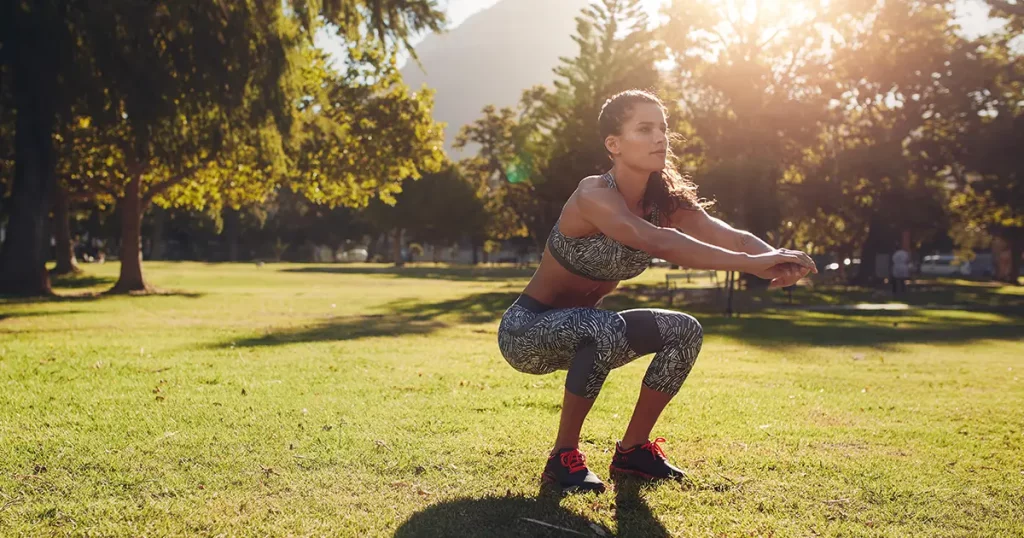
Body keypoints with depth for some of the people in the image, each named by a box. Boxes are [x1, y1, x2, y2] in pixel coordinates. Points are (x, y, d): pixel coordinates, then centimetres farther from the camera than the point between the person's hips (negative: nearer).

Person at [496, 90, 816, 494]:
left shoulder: (665, 202, -4)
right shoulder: (594, 196, -27)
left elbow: (730, 237, -19)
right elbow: (658, 244, -44)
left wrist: (776, 258, -41)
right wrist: (752, 264, -48)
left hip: (581, 332, 8)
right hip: (526, 331, -8)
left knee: (685, 331, -5)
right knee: (604, 328, -35)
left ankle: (632, 451, 10)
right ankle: (564, 457, -16)